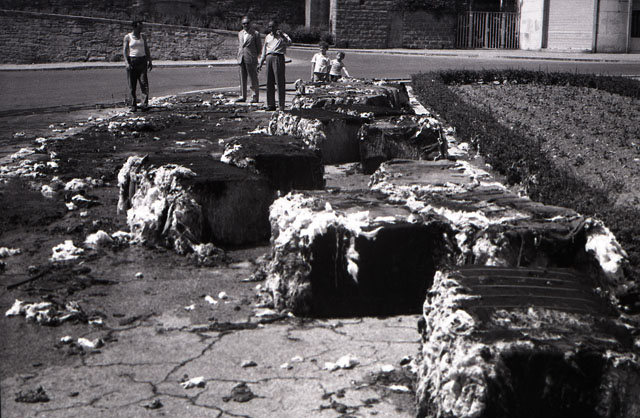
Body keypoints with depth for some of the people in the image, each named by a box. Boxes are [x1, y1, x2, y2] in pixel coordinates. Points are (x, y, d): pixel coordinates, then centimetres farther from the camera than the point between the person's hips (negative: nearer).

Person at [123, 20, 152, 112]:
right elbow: (124, 50, -4)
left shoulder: (143, 36, 10)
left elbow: (147, 49, 15)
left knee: (144, 82, -11)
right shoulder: (127, 37, 0)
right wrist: (126, 62, -16)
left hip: (142, 60, 2)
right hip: (131, 61, -2)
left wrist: (150, 61, 10)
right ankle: (133, 105, 9)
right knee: (132, 85, 1)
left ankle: (145, 104, -17)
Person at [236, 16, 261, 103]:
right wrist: (239, 55, 14)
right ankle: (242, 96, 13)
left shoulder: (255, 33, -2)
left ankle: (255, 97, 2)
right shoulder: (240, 33, 16)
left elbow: (259, 47, 2)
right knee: (242, 78, 7)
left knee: (253, 78, -2)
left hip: (251, 60, -5)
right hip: (241, 59, 5)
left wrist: (253, 56, 6)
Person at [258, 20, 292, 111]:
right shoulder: (267, 37, 21)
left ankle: (281, 106, -7)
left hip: (278, 57, -6)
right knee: (269, 83, 5)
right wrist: (261, 63, 23)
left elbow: (289, 43, -15)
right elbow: (264, 51, 26)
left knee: (280, 82, -8)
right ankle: (271, 105, 11)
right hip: (269, 58, 6)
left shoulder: (282, 35, 5)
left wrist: (282, 36, -30)